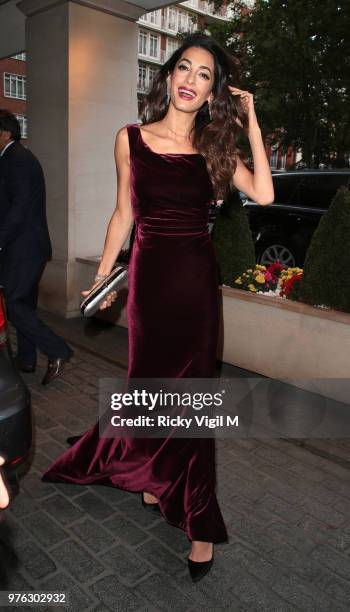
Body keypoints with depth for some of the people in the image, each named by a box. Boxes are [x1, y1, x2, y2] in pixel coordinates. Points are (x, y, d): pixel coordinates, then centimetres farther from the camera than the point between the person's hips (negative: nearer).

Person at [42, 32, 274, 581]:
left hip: (197, 277, 0)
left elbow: (263, 194, -11)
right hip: (150, 273, 0)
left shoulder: (214, 146, 3)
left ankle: (199, 521, 19)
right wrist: (102, 274, 7)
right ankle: (151, 476, 40)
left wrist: (251, 123, -7)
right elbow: (124, 213, 8)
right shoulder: (131, 139, 3)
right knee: (150, 381, 10)